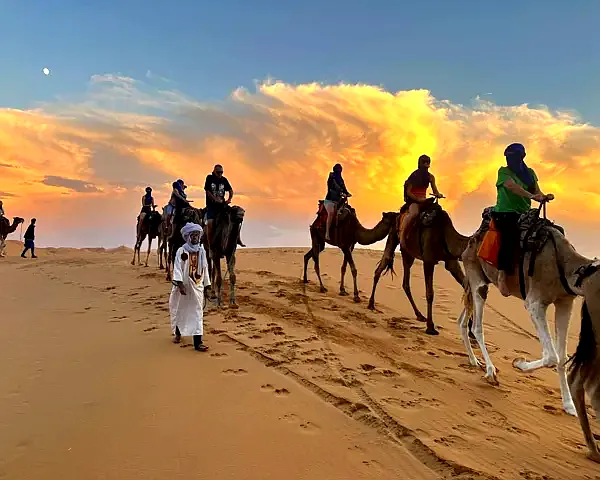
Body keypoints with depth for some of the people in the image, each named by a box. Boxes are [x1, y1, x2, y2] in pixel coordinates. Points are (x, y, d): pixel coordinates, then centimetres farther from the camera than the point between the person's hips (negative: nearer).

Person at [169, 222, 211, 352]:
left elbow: (205, 269, 9)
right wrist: (180, 285, -23)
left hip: (197, 287, 2)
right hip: (183, 287, -2)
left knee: (197, 313, -3)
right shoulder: (181, 251, -7)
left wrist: (207, 285, 10)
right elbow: (177, 269, -14)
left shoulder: (202, 251, 3)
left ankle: (197, 342, -5)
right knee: (180, 311, 14)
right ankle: (178, 333, 39)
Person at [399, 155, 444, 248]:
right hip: (413, 200, -6)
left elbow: (435, 191, 11)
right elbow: (408, 192, -9)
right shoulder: (414, 176, -4)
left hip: (423, 200, 6)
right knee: (414, 213, -36)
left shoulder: (430, 177, 11)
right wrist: (418, 199, -21)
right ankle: (402, 235, -36)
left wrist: (438, 195, -12)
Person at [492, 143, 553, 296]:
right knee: (510, 236, -34)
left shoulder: (530, 173, 16)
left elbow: (537, 192, 12)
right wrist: (531, 196, -32)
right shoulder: (503, 171, -1)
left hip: (524, 214, 7)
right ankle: (502, 276, -32)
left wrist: (544, 197, -12)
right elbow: (512, 187, -19)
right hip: (504, 213, -6)